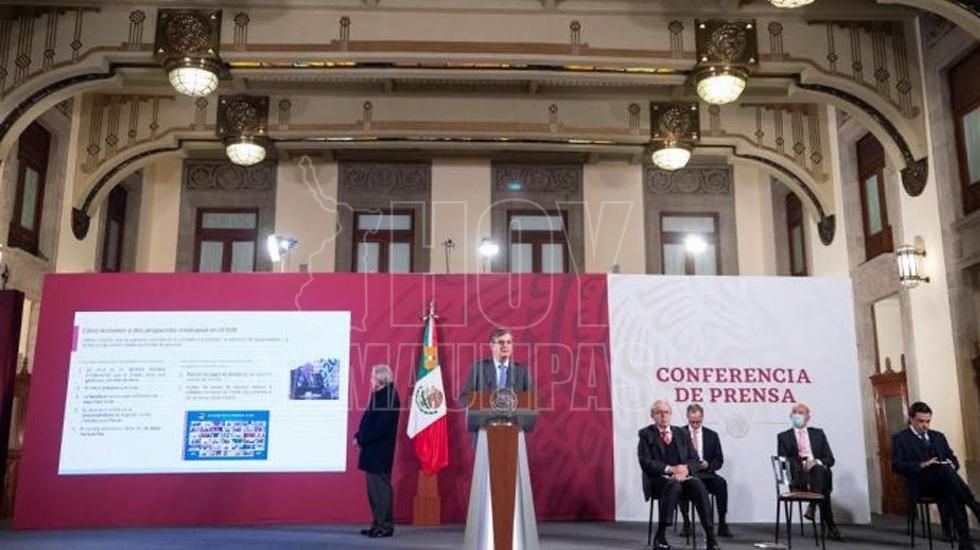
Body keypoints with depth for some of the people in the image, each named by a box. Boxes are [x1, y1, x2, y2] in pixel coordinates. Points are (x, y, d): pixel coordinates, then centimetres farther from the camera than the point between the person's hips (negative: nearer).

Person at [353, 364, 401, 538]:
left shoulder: (389, 397, -16)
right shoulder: (378, 395, 13)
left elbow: (381, 426, -22)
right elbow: (368, 419, 17)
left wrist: (362, 439, -15)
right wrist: (359, 437, 4)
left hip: (380, 452, -10)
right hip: (372, 450, 10)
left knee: (380, 488, -3)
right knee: (374, 489, 13)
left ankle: (384, 526, 4)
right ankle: (378, 524, 21)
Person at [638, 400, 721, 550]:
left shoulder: (682, 433, 17)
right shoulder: (646, 434, 5)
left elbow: (695, 460, 12)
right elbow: (646, 463, -6)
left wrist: (685, 468, -12)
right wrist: (670, 469, -18)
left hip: (683, 475, 3)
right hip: (659, 478, -3)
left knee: (699, 487, -29)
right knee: (674, 486, -36)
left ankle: (710, 537, -27)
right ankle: (660, 537, -29)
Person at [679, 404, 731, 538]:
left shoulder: (712, 435, 13)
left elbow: (719, 460, 11)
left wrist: (709, 465, -11)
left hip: (705, 473, 2)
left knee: (721, 482, -30)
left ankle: (722, 525, -21)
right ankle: (686, 524, -22)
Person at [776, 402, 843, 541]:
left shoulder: (818, 433, 19)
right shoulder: (783, 437, 13)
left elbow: (830, 459, 11)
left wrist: (817, 462, -12)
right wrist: (801, 464, -16)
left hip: (820, 471, 2)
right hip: (798, 476, -1)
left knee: (820, 470, -37)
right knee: (823, 488, -33)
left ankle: (812, 506, -33)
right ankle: (830, 526, -28)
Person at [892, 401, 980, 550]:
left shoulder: (938, 436, 24)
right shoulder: (900, 438, 7)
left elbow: (953, 459, 21)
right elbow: (896, 466, -5)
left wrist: (951, 465, -6)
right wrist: (921, 465, -21)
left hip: (941, 483, 4)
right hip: (919, 484, -4)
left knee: (951, 493, -35)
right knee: (943, 469, -36)